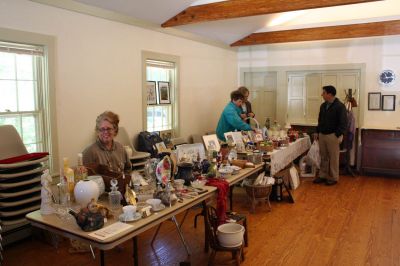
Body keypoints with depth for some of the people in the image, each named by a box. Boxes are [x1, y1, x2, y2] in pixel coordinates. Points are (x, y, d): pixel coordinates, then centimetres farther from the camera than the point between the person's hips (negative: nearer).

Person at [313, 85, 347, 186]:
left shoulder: (340, 106, -11)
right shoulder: (323, 105, 12)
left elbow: (343, 123, -13)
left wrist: (339, 135, -18)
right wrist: (317, 132, 16)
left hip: (332, 136, -7)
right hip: (322, 135, 7)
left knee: (333, 158, 2)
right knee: (323, 157, 12)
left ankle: (333, 178, 12)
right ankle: (323, 176, 21)